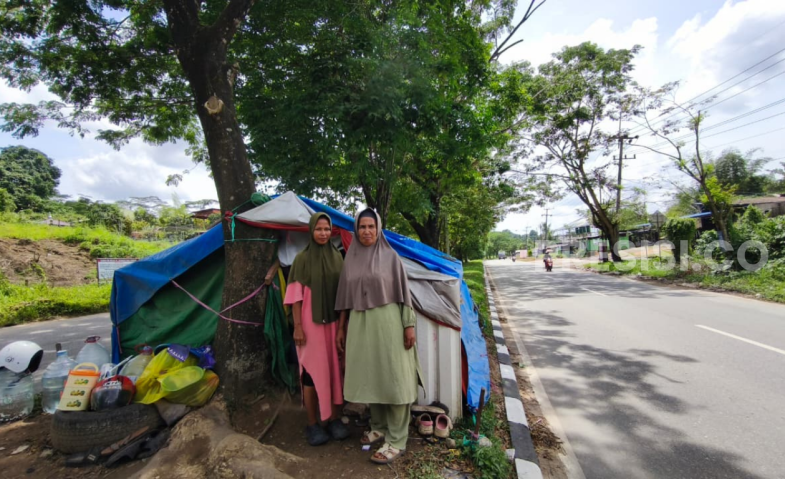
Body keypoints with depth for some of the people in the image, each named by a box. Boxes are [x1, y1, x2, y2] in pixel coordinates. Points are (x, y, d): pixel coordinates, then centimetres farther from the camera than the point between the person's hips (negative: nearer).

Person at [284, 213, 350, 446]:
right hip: (311, 323, -3)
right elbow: (296, 295, -6)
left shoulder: (337, 257, 6)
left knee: (336, 369, 9)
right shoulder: (302, 258, -5)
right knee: (313, 371, 3)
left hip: (334, 322, 4)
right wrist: (297, 326, -11)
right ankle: (312, 424, 20)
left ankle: (335, 419, 25)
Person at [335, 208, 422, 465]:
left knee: (393, 379, 2)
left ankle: (396, 440, 16)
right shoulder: (350, 260, 7)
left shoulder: (390, 256, -3)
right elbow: (346, 297, 11)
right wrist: (342, 327, 11)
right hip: (359, 324, 4)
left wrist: (409, 325, -9)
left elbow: (403, 291, -4)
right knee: (370, 377, 15)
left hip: (387, 321, -4)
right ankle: (379, 427, 35)